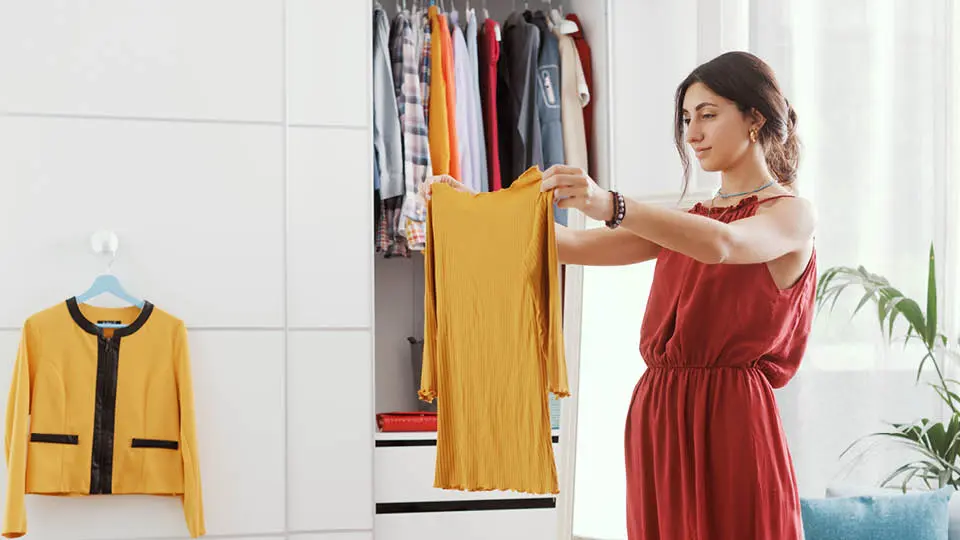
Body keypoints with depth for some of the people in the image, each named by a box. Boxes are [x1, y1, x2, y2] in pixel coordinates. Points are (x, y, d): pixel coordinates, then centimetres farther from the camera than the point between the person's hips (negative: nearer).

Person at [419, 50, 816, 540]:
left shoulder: (792, 212, -2)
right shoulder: (688, 220, 19)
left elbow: (722, 245, -25)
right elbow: (573, 245, 10)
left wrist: (610, 205, -37)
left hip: (729, 426, -6)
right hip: (658, 423, 6)